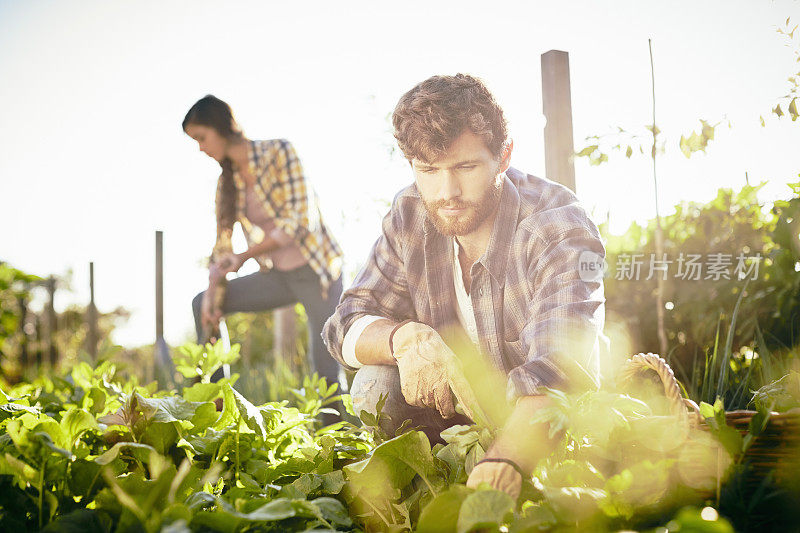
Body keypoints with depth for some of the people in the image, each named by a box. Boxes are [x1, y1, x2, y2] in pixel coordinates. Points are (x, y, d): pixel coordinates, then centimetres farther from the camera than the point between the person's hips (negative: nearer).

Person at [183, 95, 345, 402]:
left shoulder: (279, 152, -13)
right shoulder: (227, 180, 5)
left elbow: (299, 220, -21)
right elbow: (222, 243, 6)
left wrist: (243, 256, -24)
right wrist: (212, 292, -8)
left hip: (317, 272, -6)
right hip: (279, 276, 7)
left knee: (324, 375, -8)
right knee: (202, 305, 4)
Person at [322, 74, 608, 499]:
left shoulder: (558, 225, -25)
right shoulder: (410, 216, -7)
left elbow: (560, 368, -40)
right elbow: (347, 325, -7)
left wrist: (502, 462, -59)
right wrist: (405, 337, -32)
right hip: (458, 406, 4)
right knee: (375, 386, -23)